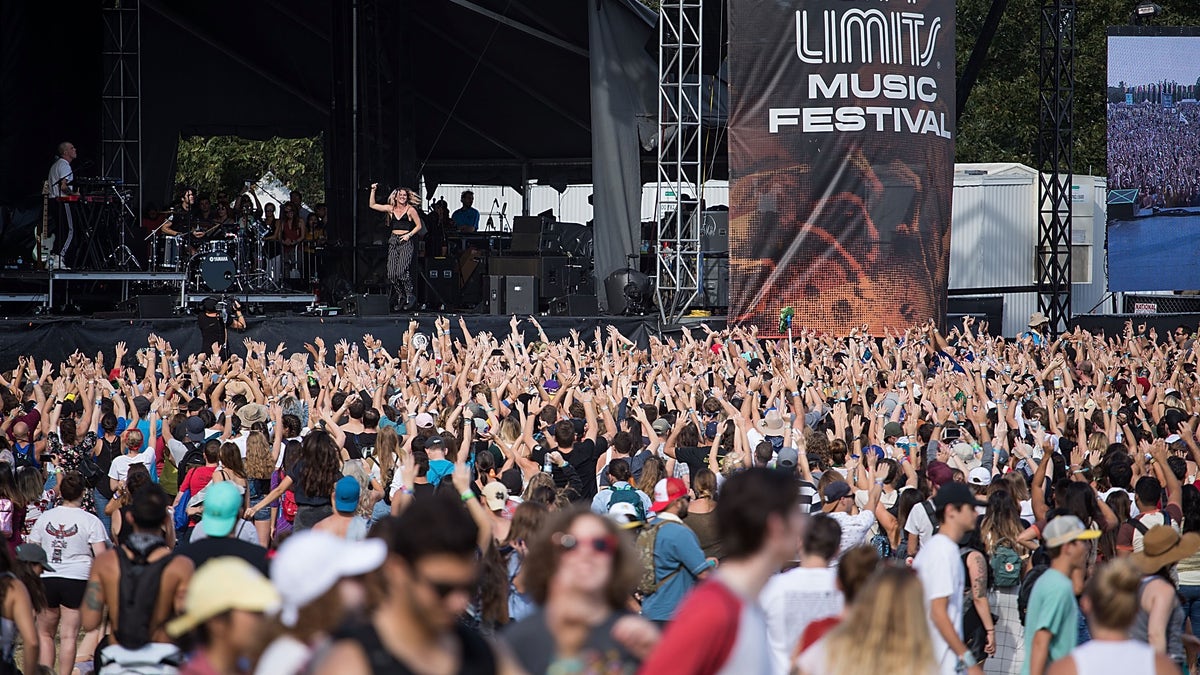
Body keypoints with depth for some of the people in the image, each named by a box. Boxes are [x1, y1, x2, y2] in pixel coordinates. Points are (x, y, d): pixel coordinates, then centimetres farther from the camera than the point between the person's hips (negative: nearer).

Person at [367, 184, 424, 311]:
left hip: (406, 242, -5)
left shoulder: (410, 210, 2)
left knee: (401, 271, -19)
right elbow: (372, 205, 14)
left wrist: (409, 235, -8)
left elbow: (419, 226, 5)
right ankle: (400, 297, 10)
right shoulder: (390, 209, 12)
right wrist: (373, 190, 6)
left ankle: (410, 296, -6)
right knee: (391, 273, -4)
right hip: (393, 242, 5)